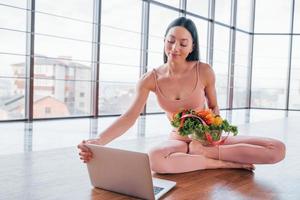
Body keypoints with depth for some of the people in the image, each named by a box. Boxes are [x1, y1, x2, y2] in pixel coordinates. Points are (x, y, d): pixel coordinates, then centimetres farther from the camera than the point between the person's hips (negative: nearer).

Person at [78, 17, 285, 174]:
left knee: (277, 149, -19)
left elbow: (214, 107, 3)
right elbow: (129, 117, -18)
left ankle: (204, 152, -16)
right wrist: (98, 141, -34)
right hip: (178, 140, 0)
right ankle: (220, 163, -20)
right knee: (154, 159, -40)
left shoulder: (204, 71, -12)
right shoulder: (151, 79, -10)